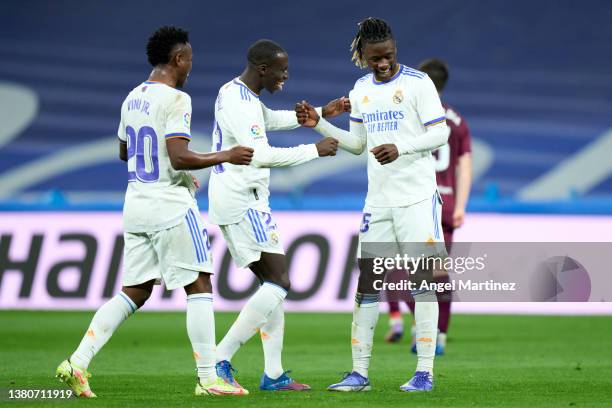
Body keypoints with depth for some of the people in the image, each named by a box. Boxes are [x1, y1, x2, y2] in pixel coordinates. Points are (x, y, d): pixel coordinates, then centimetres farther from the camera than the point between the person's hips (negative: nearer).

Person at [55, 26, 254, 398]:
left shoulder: (132, 99, 12)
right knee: (199, 286, 1)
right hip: (170, 205, -8)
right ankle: (208, 378, 0)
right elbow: (179, 157, -23)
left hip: (136, 205, 8)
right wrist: (225, 157, -11)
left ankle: (78, 363, 2)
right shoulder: (176, 99, -14)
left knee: (135, 292, 11)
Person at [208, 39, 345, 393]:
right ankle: (220, 359, -15)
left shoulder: (237, 92, 15)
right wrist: (314, 150, -18)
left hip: (242, 201, 11)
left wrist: (321, 113, 26)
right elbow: (260, 155, -26)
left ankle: (274, 374, 8)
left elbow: (272, 119, 34)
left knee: (273, 281, 11)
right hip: (242, 201, -11)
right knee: (279, 281, -13)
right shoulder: (239, 104, -18)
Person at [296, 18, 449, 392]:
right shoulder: (361, 90, 12)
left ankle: (425, 372, -3)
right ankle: (360, 372, 6)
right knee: (367, 283, 3)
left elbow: (441, 133, -10)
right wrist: (319, 124, 10)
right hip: (378, 202, 6)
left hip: (417, 199, -6)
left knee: (422, 281, -5)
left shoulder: (418, 82, -6)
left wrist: (400, 147, -24)